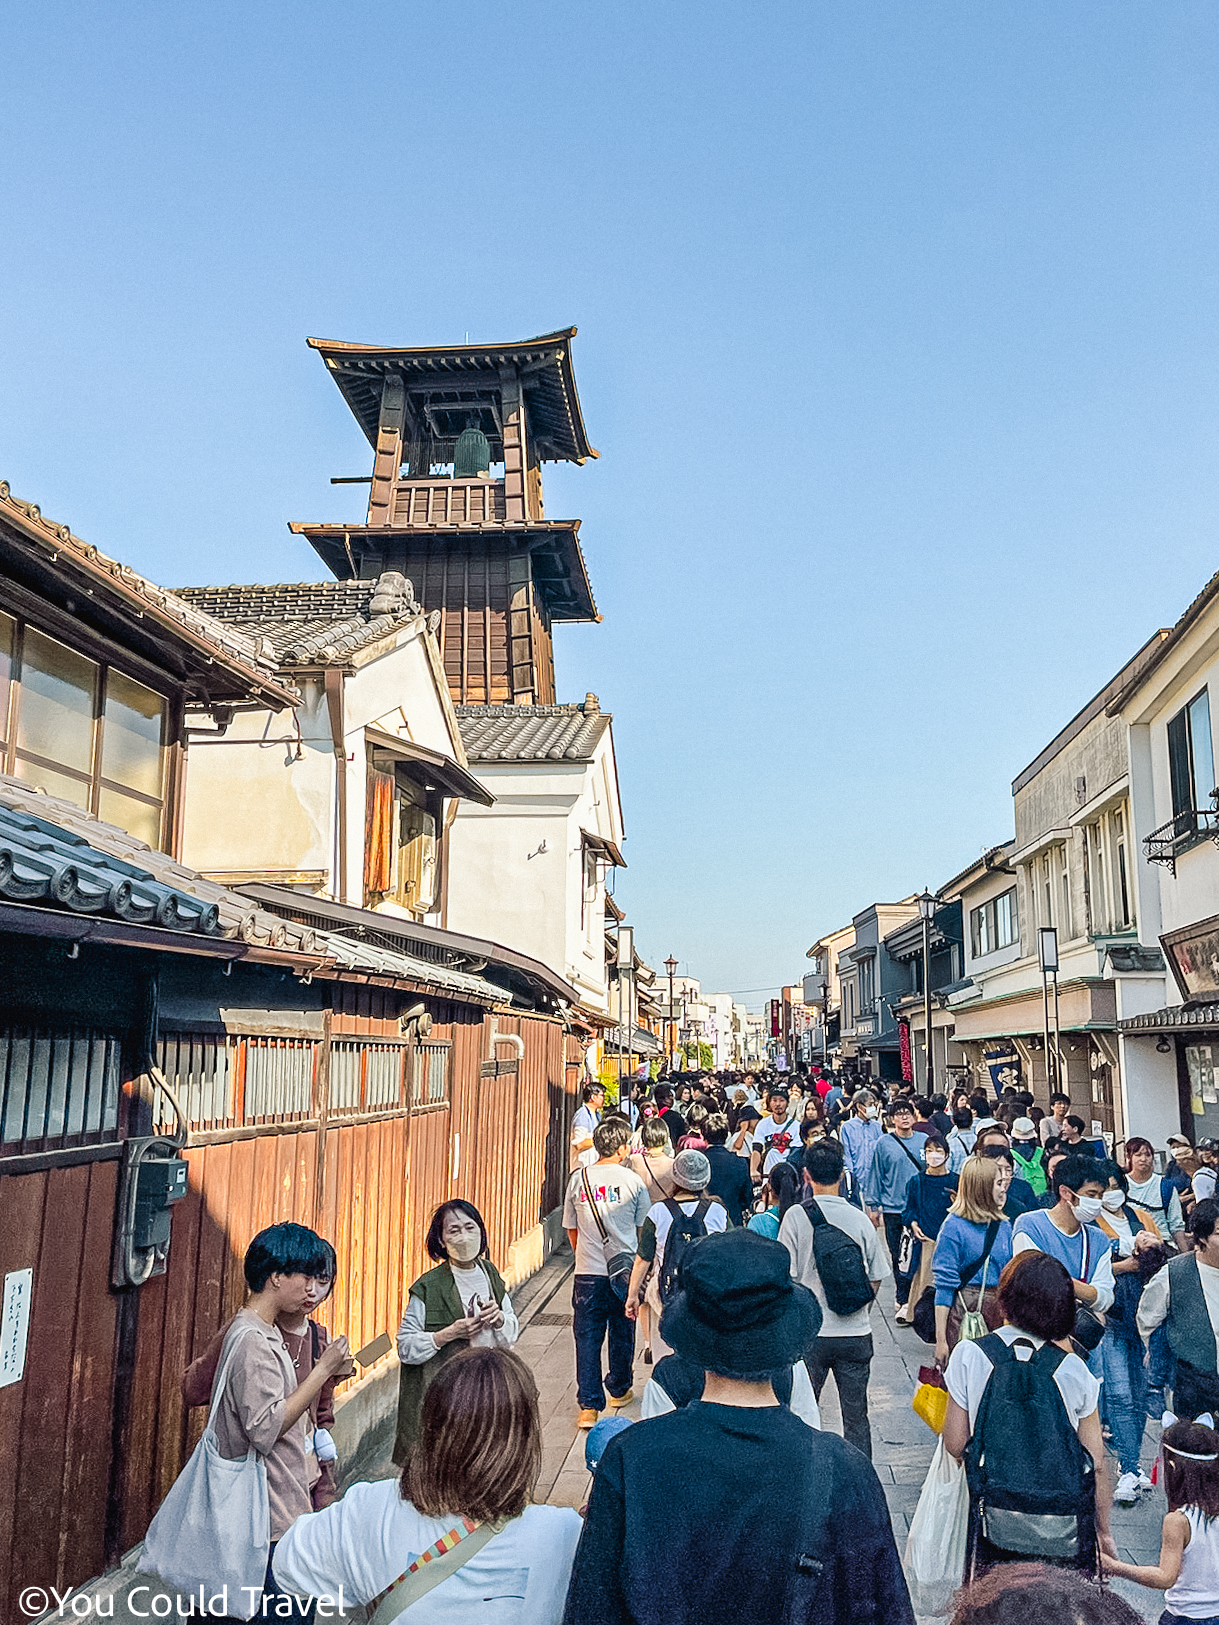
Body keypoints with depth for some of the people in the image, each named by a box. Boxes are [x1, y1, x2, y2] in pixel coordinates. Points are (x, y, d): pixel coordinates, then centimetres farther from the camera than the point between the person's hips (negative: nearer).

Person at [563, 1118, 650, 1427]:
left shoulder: (579, 1179, -1)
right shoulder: (634, 1181, -7)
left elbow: (571, 1228, 8)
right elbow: (643, 1228, 3)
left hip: (587, 1273, 1)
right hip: (625, 1272, 0)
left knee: (587, 1336, 5)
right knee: (622, 1332, 18)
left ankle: (589, 1405, 2)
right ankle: (619, 1390, 34)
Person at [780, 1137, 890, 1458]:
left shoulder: (796, 1215, -9)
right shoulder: (860, 1219, -2)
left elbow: (786, 1278, -7)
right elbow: (875, 1280, 5)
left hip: (809, 1333, -2)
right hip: (856, 1335, 2)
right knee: (856, 1418, 13)